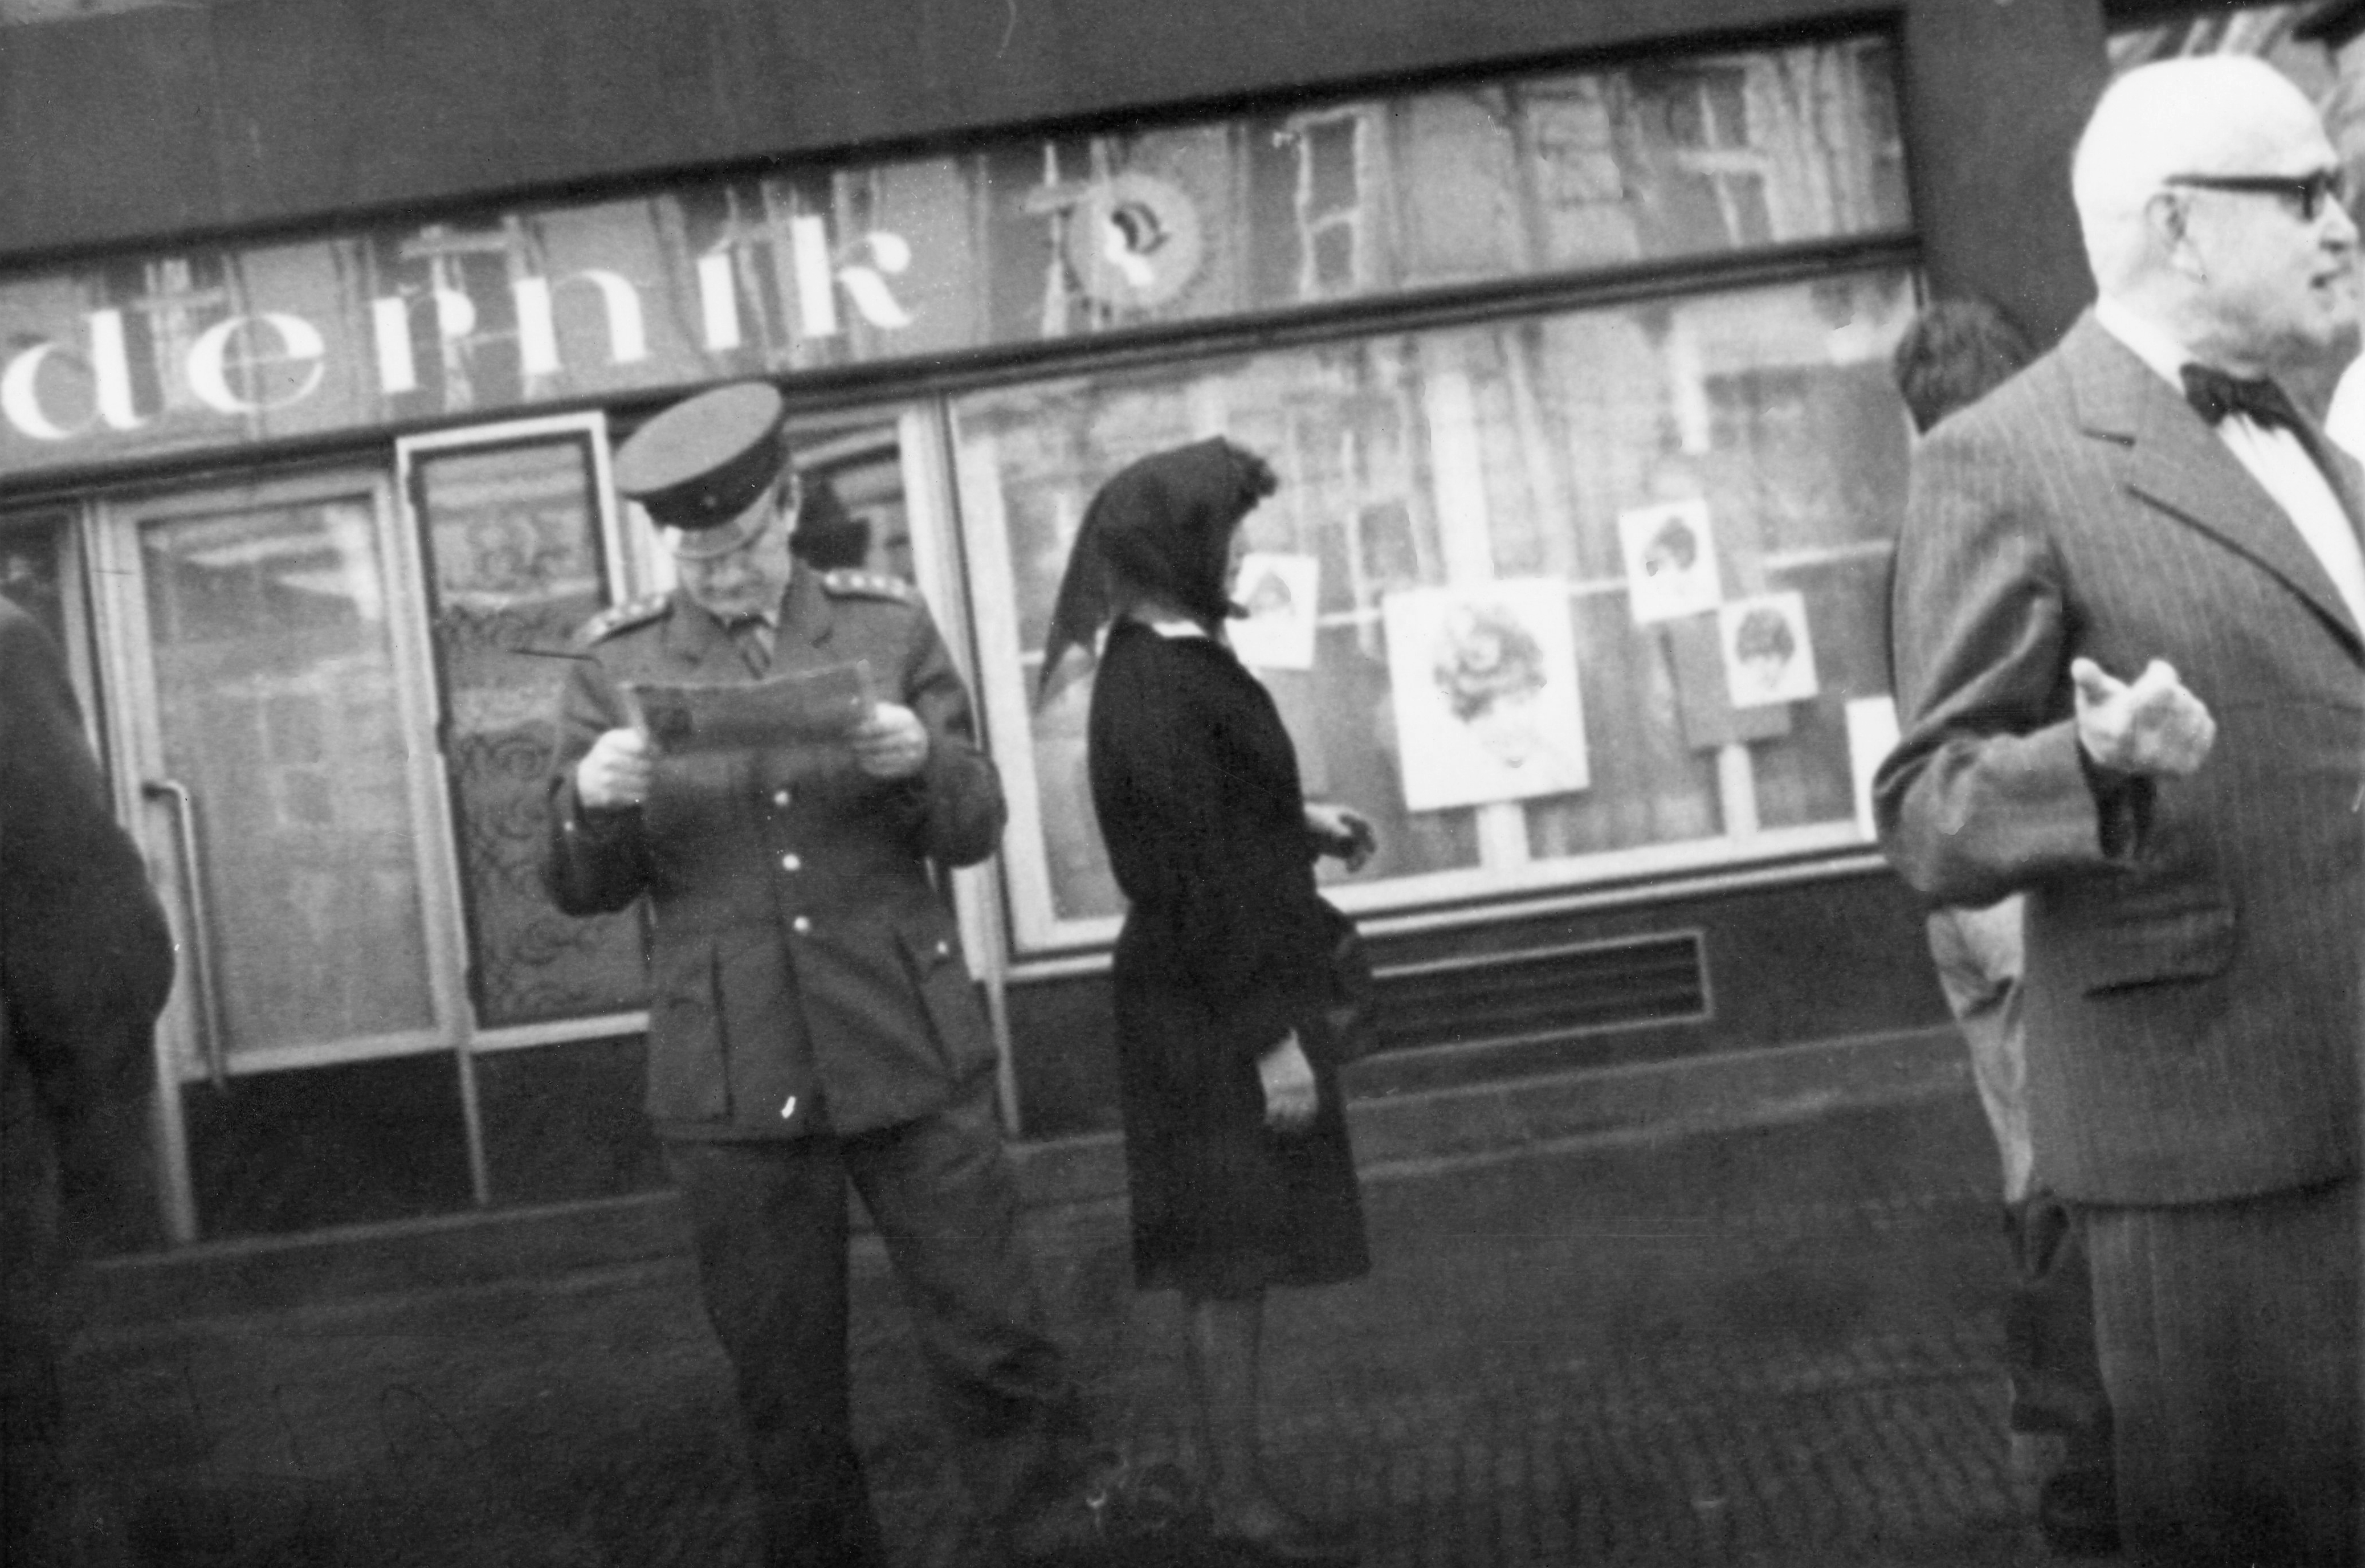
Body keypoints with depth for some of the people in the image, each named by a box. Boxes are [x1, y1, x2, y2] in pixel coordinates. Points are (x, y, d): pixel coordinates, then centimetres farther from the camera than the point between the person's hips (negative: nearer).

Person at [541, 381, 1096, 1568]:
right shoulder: (616, 663, 3)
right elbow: (580, 891, 3)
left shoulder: (890, 628, 4)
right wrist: (592, 801, -18)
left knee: (996, 1348, 2)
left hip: (912, 1057, 0)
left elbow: (976, 830, 4)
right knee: (784, 1385, 9)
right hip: (732, 1082, 0)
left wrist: (921, 763, -17)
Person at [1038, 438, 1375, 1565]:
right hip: (1216, 1009, -10)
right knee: (1232, 1259, 0)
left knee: (1233, 1259, 15)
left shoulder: (1160, 669, 9)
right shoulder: (1161, 691, -21)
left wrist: (1299, 826, 14)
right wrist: (1271, 1039, -20)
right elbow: (1196, 877, -22)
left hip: (1217, 995, 10)